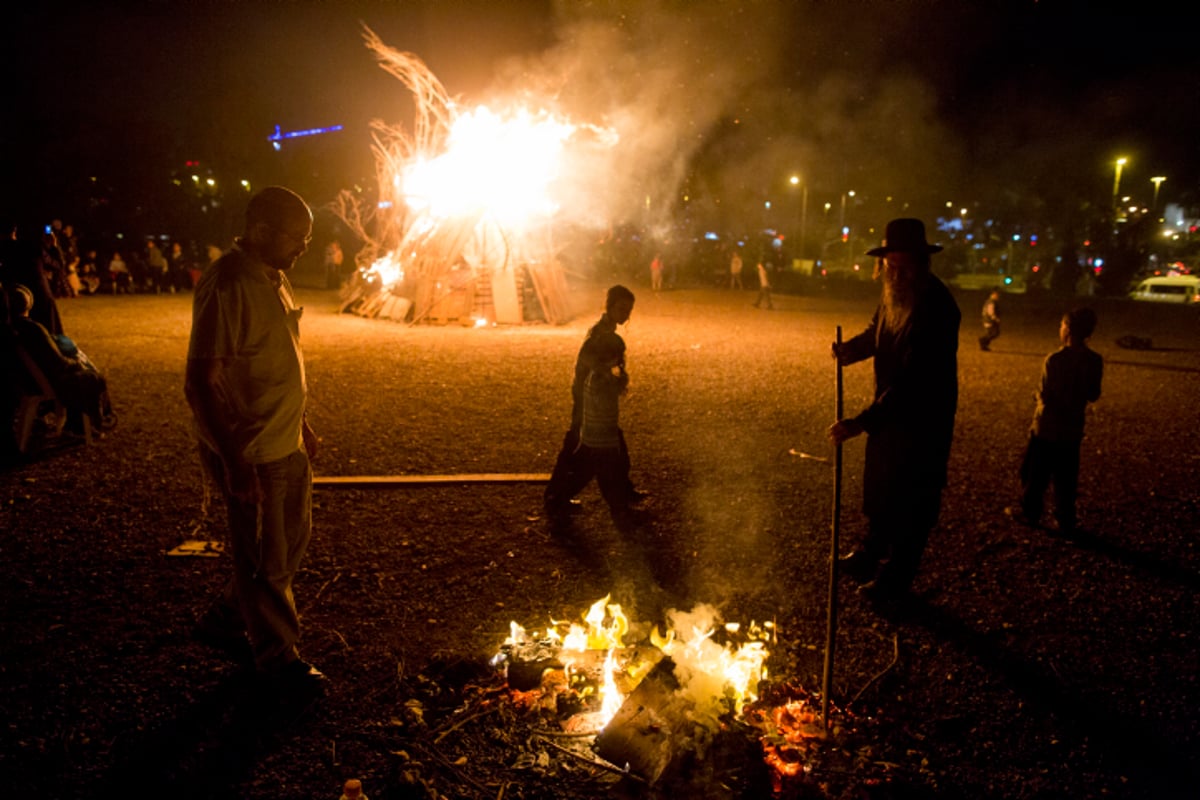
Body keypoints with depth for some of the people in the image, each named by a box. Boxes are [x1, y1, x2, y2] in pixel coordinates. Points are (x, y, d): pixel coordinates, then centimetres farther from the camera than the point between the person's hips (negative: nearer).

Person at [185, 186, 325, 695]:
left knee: (293, 539, 21)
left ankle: (224, 621, 39)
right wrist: (233, 459, -26)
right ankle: (277, 659, 27)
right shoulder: (228, 287, -22)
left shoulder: (273, 277, 8)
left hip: (286, 443, 9)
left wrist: (301, 425, 20)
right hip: (251, 454, -9)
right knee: (265, 559, 7)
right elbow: (201, 383, -24)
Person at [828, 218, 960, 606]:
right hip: (891, 410, 8)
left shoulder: (936, 307, -29)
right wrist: (848, 349, -7)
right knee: (878, 489, 23)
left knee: (910, 500, 6)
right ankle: (872, 553, 46)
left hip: (924, 418, -8)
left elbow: (912, 380, -32)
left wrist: (861, 423, -35)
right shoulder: (894, 294, -2)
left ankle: (894, 579, 23)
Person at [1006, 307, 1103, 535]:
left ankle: (1030, 513, 24)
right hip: (1073, 429, 5)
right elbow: (1093, 396, 5)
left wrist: (1039, 394, 0)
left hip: (1047, 427, -5)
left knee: (1034, 473, 12)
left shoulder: (1055, 360, -21)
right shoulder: (1095, 361, -4)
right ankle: (1065, 521, 18)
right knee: (1066, 478, 13)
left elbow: (1046, 396, -20)